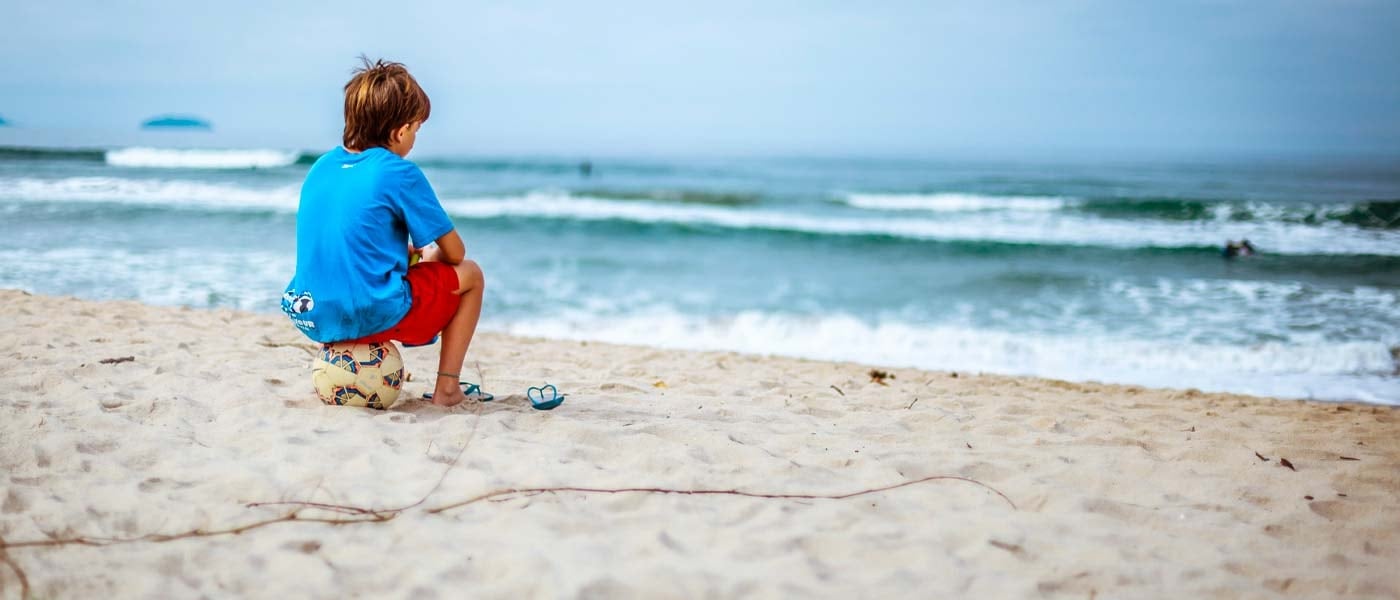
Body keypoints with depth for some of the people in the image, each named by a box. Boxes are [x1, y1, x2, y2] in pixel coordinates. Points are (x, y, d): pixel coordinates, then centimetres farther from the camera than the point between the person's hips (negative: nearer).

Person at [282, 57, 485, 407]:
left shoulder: (321, 167, 9)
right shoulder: (400, 173, -10)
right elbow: (454, 252, -3)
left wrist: (410, 253, 22)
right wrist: (428, 256, 20)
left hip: (313, 317, 7)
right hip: (374, 315, -7)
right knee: (470, 275, 15)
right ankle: (447, 387, 10)